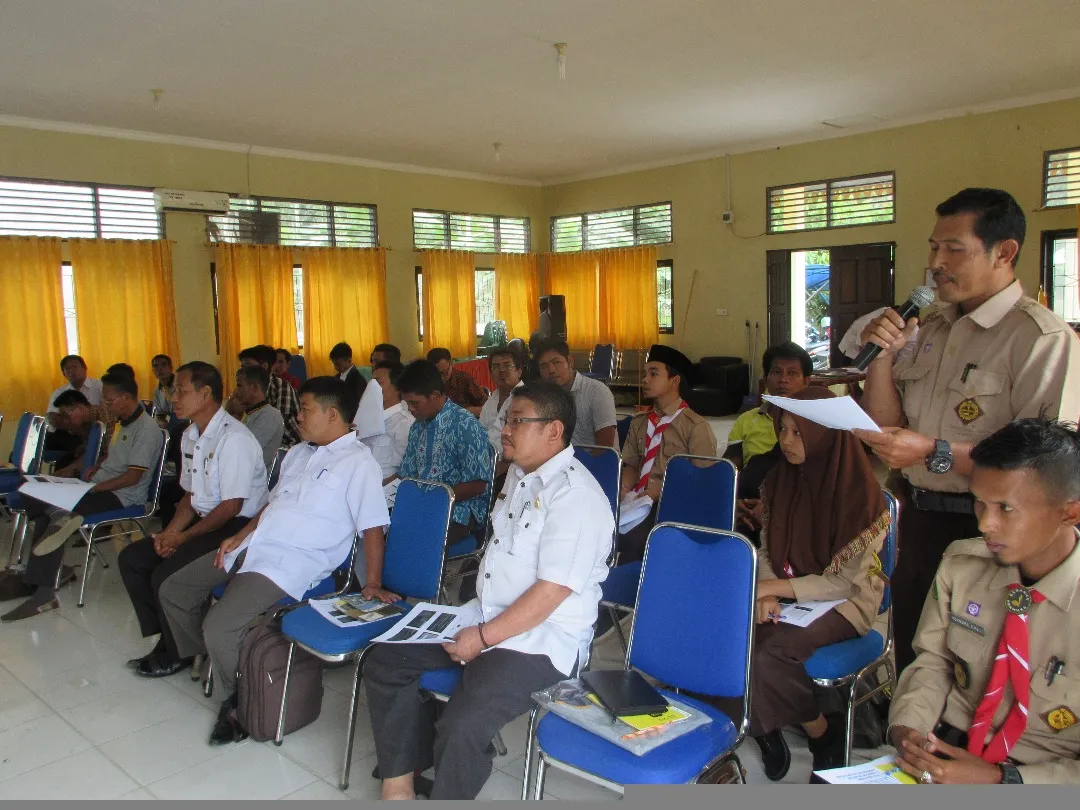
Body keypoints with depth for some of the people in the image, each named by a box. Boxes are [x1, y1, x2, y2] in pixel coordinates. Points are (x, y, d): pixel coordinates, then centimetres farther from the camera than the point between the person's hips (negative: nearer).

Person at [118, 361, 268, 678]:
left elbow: (231, 506, -20)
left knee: (166, 576, -21)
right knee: (132, 559, 4)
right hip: (203, 521, 10)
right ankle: (164, 640, 14)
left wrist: (183, 537, -14)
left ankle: (178, 653, 5)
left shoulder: (234, 438, -19)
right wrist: (170, 532, -1)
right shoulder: (191, 436, 11)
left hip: (237, 527, -10)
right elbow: (191, 494, 15)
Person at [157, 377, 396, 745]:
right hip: (251, 547, 9)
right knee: (173, 591, 11)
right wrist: (241, 535, 11)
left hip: (292, 562, -9)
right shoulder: (298, 453, 18)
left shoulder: (358, 461, -10)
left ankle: (240, 703, 2)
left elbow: (372, 527, -15)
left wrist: (372, 584, -21)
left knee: (219, 627, -25)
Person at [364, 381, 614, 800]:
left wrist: (484, 637, -19)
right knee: (384, 663, 5)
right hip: (486, 617, 10)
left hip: (541, 640, -9)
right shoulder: (519, 474, 10)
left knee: (459, 729, -29)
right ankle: (398, 785, 12)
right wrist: (473, 620, 12)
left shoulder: (576, 496, -19)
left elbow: (552, 590, -23)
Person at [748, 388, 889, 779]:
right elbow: (766, 551, 7)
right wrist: (765, 595, -13)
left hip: (842, 603, -5)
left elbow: (846, 582, -16)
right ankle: (765, 727, 0)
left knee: (772, 651, -29)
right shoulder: (779, 480, 1)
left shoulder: (860, 493, -17)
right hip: (785, 593, 5)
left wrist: (774, 587, -19)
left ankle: (823, 733, 0)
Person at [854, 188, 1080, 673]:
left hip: (981, 530, -7)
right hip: (919, 522, 7)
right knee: (912, 667, 19)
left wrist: (935, 452, -26)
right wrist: (882, 357, -5)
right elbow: (887, 427, 9)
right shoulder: (930, 329, 9)